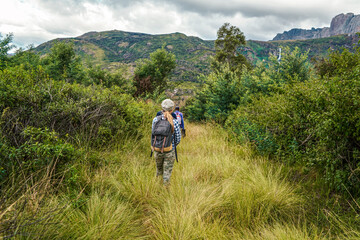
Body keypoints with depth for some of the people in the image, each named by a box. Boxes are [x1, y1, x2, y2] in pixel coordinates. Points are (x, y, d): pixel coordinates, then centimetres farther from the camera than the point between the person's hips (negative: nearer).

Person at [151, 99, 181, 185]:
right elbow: (178, 138, -6)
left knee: (159, 168, 28)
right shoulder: (174, 122, -17)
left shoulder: (155, 119, -12)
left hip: (157, 149, 3)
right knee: (167, 172, 12)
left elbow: (153, 134, -1)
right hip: (169, 151, -3)